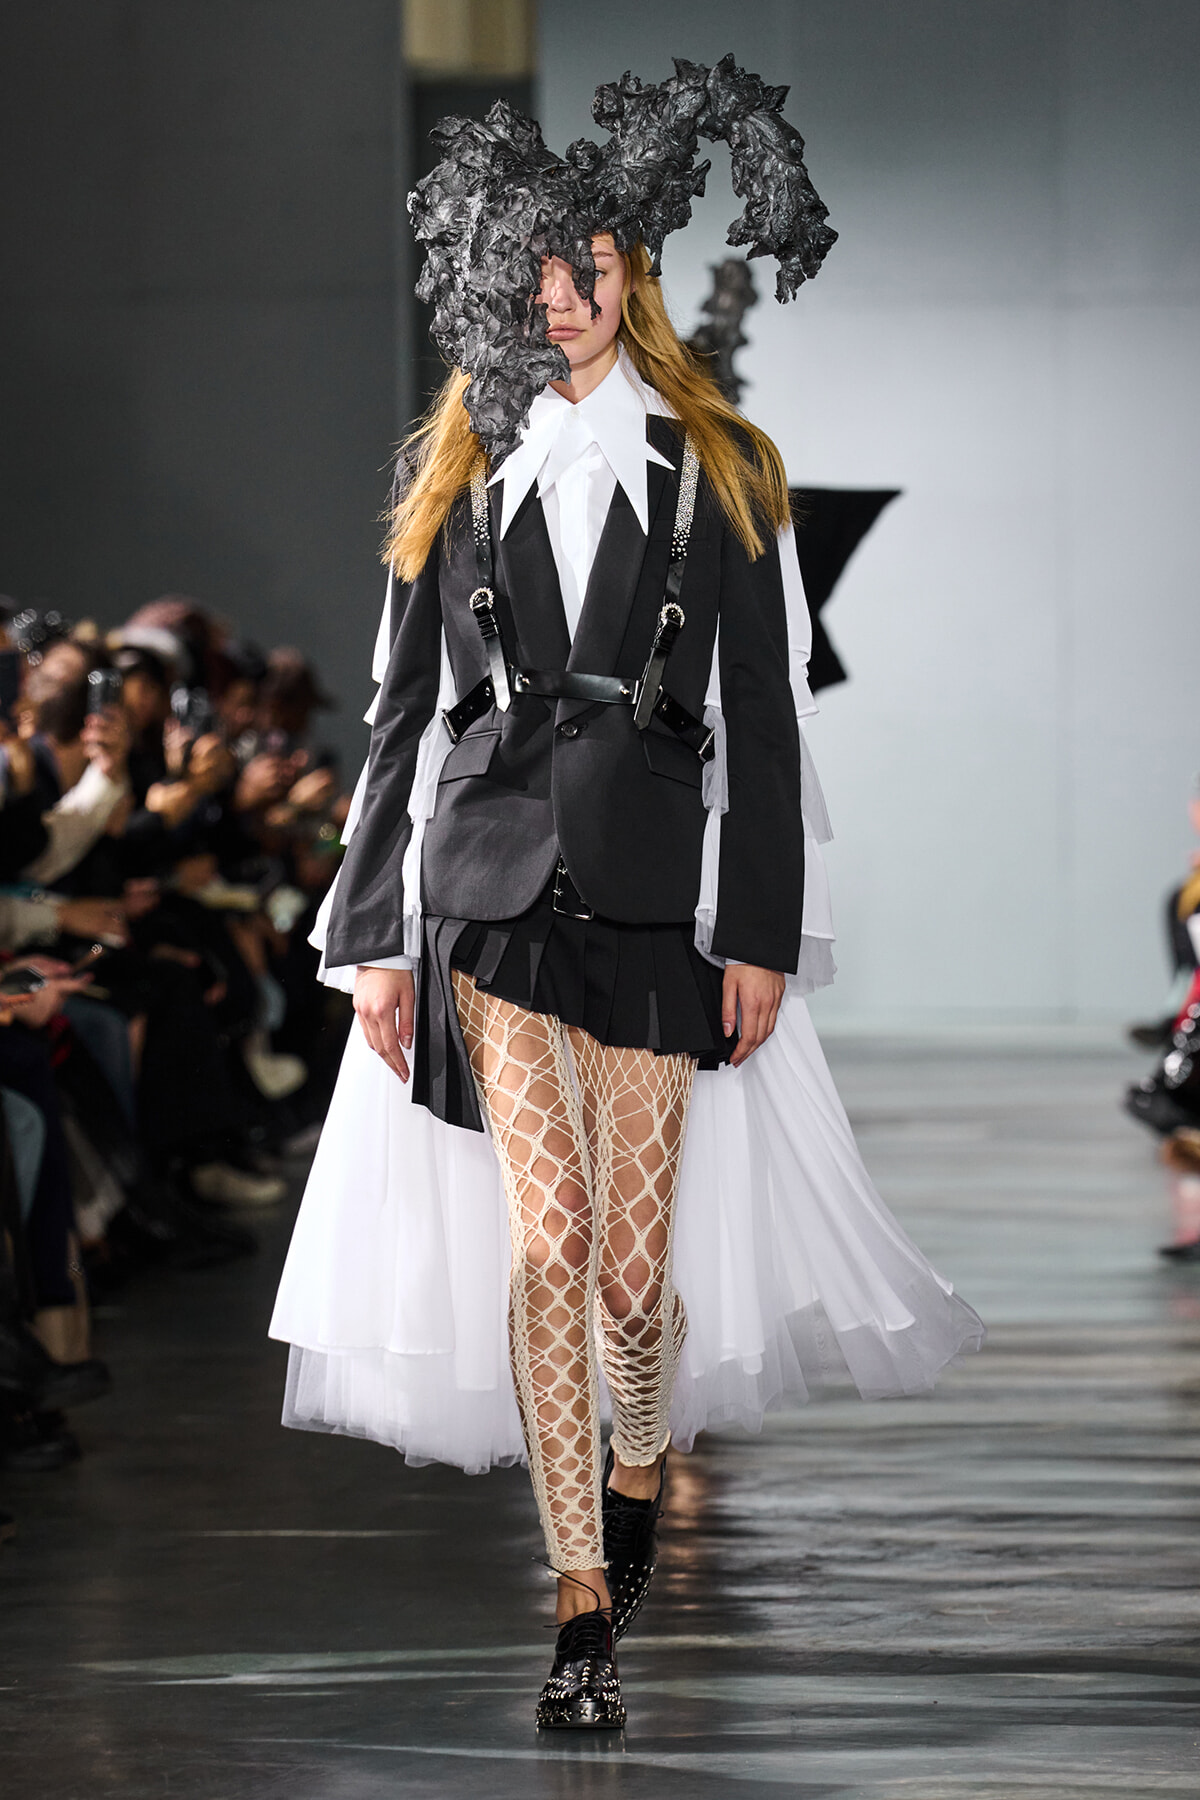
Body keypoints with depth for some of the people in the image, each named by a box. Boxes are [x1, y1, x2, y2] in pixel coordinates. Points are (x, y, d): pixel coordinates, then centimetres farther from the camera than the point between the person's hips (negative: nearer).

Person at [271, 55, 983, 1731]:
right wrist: (377, 935, 6)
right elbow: (403, 710, 12)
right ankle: (587, 1609, -10)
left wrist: (764, 934, -1)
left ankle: (641, 1473, 31)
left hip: (653, 885, 0)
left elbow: (765, 714, 6)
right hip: (493, 876, 0)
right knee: (547, 1237, -12)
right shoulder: (457, 472, 12)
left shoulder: (717, 469, 9)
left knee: (637, 1261, -2)